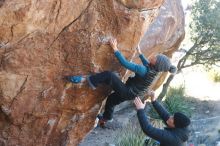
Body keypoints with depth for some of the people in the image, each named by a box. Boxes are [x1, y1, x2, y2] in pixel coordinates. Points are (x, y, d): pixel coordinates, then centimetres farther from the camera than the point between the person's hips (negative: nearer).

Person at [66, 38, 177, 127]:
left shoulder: (143, 70, -32)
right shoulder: (153, 69, -7)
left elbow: (125, 63, -34)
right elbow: (146, 63, 20)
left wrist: (115, 49, -29)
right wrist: (140, 53, 29)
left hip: (128, 92, -9)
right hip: (132, 93, 9)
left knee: (108, 75, -24)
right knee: (111, 100, 32)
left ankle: (84, 79, -23)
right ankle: (105, 118, 52)